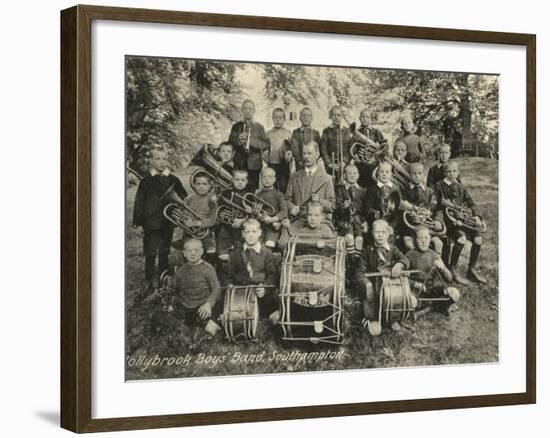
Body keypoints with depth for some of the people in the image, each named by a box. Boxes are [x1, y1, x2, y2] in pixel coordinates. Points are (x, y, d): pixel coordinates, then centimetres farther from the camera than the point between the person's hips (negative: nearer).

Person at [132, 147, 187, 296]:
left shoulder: (173, 180, 1)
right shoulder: (146, 181, -2)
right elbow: (139, 203, 0)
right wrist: (138, 222, -4)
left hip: (168, 223, 1)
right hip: (151, 223, -1)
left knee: (164, 253, 13)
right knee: (150, 255, 0)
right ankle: (149, 284, 9)